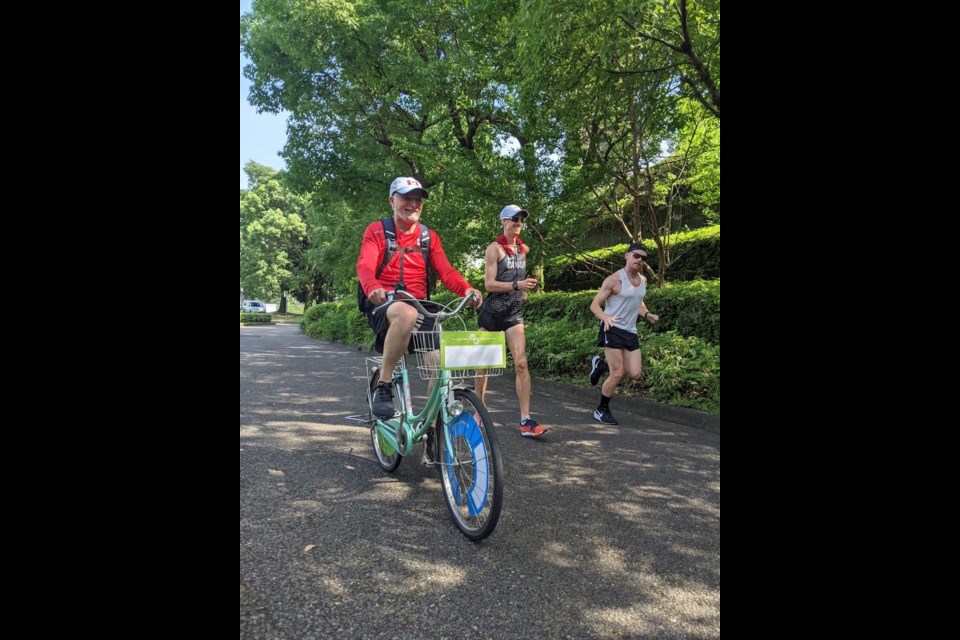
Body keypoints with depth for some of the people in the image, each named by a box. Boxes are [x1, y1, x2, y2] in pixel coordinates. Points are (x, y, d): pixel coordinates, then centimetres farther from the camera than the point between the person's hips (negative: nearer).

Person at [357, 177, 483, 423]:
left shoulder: (430, 237, 13)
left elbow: (446, 271, 0)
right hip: (383, 306, -4)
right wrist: (374, 288, -38)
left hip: (420, 307, 4)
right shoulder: (376, 231, 3)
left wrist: (467, 288, -22)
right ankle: (383, 385, -26)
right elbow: (365, 266, -14)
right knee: (406, 314, -40)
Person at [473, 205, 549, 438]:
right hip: (492, 311, -4)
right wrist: (517, 285, -25)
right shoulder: (495, 248, -7)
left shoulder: (523, 249, 12)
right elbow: (489, 284, -15)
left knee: (521, 363, -9)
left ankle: (526, 421, -10)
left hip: (515, 312, 4)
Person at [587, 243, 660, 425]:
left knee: (635, 374, 1)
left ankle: (601, 365, 25)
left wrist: (646, 314, 5)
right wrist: (606, 318, -31)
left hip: (631, 332, 7)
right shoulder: (614, 279, -12)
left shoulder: (643, 280, 10)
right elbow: (594, 305, -11)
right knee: (617, 374, -8)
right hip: (613, 330, -7)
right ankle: (601, 410, 12)